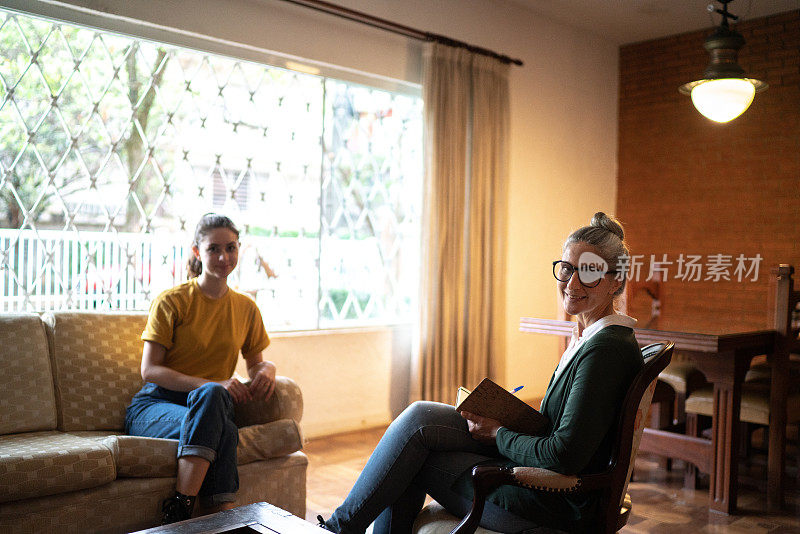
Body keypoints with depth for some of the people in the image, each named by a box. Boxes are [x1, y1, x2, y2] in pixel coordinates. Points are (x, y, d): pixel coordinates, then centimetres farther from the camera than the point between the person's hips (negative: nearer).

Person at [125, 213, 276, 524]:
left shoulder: (246, 308, 11)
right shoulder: (171, 301, -2)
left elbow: (255, 362, 22)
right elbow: (149, 370, -8)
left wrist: (267, 369, -4)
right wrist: (213, 386, -20)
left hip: (209, 406, 3)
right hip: (154, 407, -3)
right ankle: (178, 512, -32)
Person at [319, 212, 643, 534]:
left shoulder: (607, 348, -20)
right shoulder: (585, 337, 10)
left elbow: (565, 456, -24)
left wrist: (499, 434, -11)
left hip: (557, 507, -9)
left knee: (419, 422, -9)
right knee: (420, 415, 0)